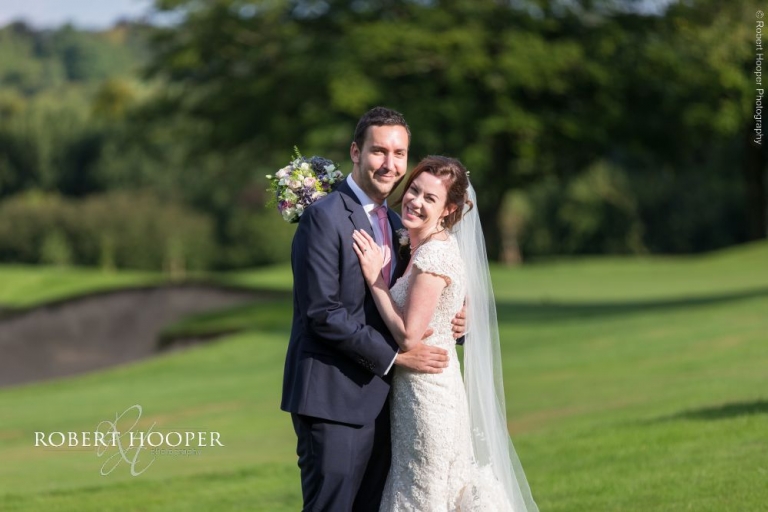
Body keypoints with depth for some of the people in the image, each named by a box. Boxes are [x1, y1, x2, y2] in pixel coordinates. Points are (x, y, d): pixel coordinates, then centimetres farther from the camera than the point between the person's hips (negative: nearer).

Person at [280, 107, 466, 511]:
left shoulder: (394, 223, 16)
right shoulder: (324, 217, -10)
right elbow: (323, 313, -17)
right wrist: (395, 355, -16)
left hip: (377, 398, 8)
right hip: (332, 399, -8)